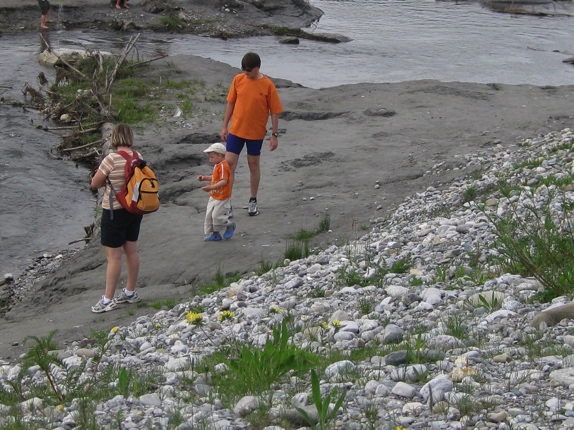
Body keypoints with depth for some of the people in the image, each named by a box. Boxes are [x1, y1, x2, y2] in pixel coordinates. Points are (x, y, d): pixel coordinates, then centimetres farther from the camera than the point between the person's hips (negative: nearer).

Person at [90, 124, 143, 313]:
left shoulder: (112, 159, -21)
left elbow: (95, 183, -12)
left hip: (115, 211, -7)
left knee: (113, 256, -1)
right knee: (131, 250, 16)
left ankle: (108, 300, 5)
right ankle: (130, 292, 28)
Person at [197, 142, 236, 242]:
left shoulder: (223, 166, -24)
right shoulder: (217, 165, 9)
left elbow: (224, 181, -33)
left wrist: (211, 187, -41)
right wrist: (205, 178, 10)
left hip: (222, 198, -10)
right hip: (214, 197, 10)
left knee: (217, 216, -6)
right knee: (209, 216, 10)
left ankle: (230, 225, 19)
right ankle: (215, 234, 20)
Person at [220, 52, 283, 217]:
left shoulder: (267, 85, -12)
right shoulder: (238, 80, -4)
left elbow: (274, 111, -7)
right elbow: (231, 103, 5)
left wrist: (274, 134, -7)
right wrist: (225, 126, 5)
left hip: (256, 132, -2)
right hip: (236, 130, 2)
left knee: (254, 165, 12)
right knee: (229, 163, -2)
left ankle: (253, 201, 26)